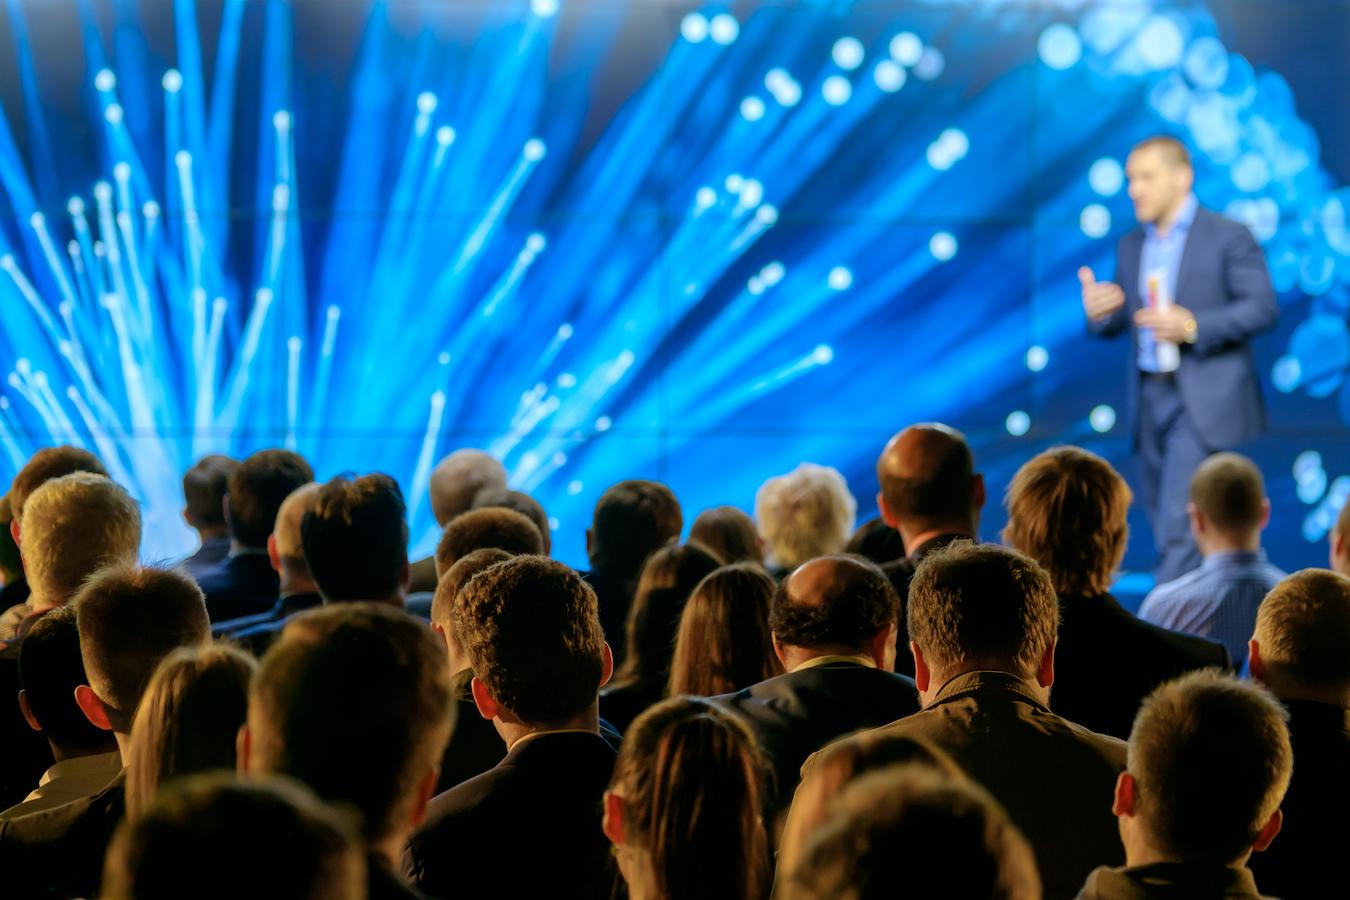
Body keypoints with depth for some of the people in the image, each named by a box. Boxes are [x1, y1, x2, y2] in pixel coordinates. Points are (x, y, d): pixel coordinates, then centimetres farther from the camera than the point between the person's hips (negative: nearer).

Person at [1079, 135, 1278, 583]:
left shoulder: (1229, 237, -3)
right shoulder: (1131, 246, 14)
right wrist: (1098, 312, -9)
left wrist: (1193, 326, -21)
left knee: (1179, 520, -14)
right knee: (1165, 524, 9)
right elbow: (1115, 324, 15)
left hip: (1204, 399, -6)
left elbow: (1263, 307, -10)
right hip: (1150, 397, 6)